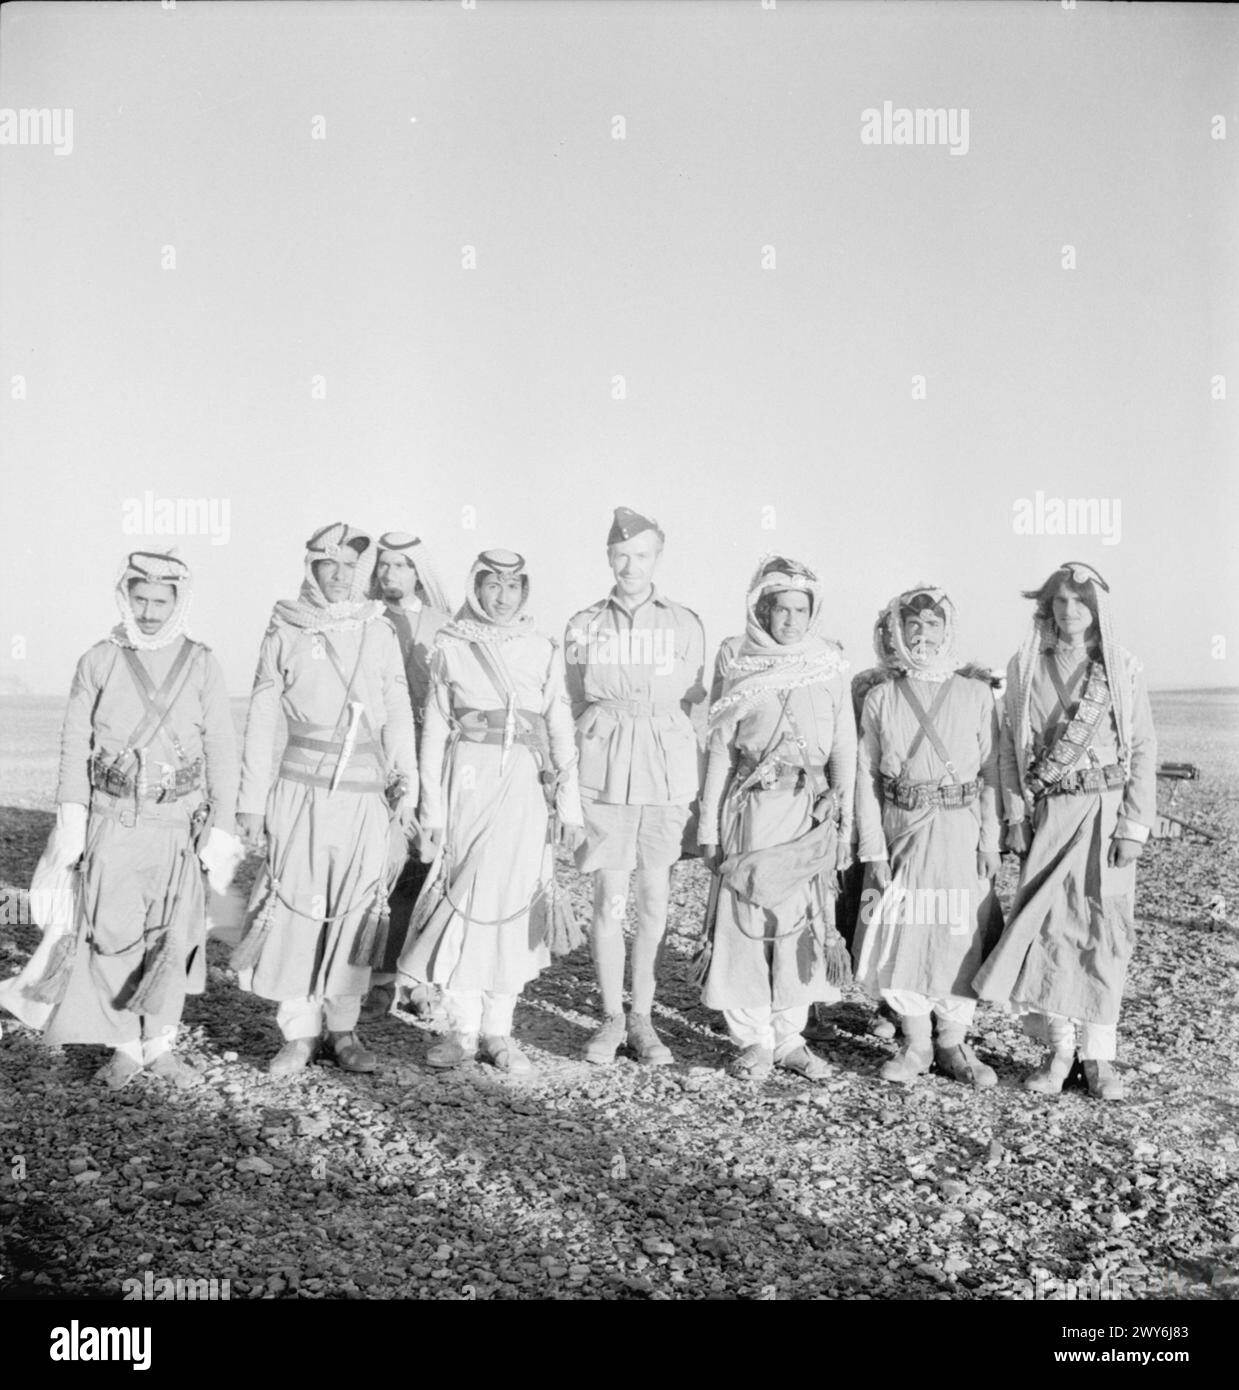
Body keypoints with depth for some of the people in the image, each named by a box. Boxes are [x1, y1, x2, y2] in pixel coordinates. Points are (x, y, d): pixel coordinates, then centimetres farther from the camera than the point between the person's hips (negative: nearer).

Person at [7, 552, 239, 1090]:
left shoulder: (201, 666, 0)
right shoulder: (99, 662, 0)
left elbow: (221, 752, 1)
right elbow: (75, 743, 0)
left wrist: (221, 828, -2)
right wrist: (71, 818, -8)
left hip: (179, 824, 0)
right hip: (113, 823, 0)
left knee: (173, 936, 3)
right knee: (115, 935, -1)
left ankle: (159, 1043, 20)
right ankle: (125, 1046, 15)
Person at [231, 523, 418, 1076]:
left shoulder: (379, 633, 8)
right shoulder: (285, 631, 4)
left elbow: (398, 716, 11)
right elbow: (261, 719, 5)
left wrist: (406, 787, 6)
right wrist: (253, 798, 3)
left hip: (365, 791, 2)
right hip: (303, 786, -1)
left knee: (355, 908, 5)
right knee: (297, 905, -3)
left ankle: (343, 1029, 18)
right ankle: (300, 1032, 10)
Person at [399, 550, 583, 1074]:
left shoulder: (544, 650, 8)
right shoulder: (450, 646, 5)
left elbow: (560, 728, 8)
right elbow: (435, 730, 4)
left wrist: (569, 802, 3)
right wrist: (432, 808, -1)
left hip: (526, 786, 1)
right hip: (469, 780, -1)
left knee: (513, 901, 2)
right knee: (467, 897, -2)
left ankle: (498, 1031, 13)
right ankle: (462, 1028, 11)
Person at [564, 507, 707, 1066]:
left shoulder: (685, 625, 6)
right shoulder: (583, 625, 7)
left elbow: (694, 702, 11)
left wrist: (690, 777, 5)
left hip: (666, 773, 0)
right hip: (604, 773, 0)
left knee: (654, 900, 4)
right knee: (609, 900, 0)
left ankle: (643, 1019, 17)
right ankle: (612, 1018, 13)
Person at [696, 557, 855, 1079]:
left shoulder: (830, 671, 6)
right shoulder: (741, 673, 3)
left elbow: (844, 751, 8)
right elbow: (720, 751, 3)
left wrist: (844, 822, 3)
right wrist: (709, 825, 1)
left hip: (810, 812, 2)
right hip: (752, 810, -1)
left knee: (803, 922, 4)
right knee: (745, 919, -2)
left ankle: (789, 1037, 18)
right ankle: (753, 1040, 11)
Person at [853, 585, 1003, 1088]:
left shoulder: (976, 693, 3)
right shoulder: (880, 698, 4)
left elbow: (992, 772, 3)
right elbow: (866, 777, 2)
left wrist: (991, 840, -3)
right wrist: (873, 850, -4)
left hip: (960, 830, 0)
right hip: (901, 829, 1)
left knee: (962, 938, 2)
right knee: (900, 936, 1)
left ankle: (954, 1045, 20)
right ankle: (916, 1044, 19)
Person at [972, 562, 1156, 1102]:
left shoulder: (1124, 668, 2)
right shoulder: (1024, 666, 5)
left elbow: (1143, 750, 1)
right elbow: (1010, 746, 7)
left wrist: (1134, 826, -6)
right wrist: (1015, 813, -1)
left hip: (1105, 812, -1)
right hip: (1047, 814, 1)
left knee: (1104, 929, 0)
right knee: (1047, 925, -2)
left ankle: (1098, 1055, 10)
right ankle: (1058, 1047, 11)